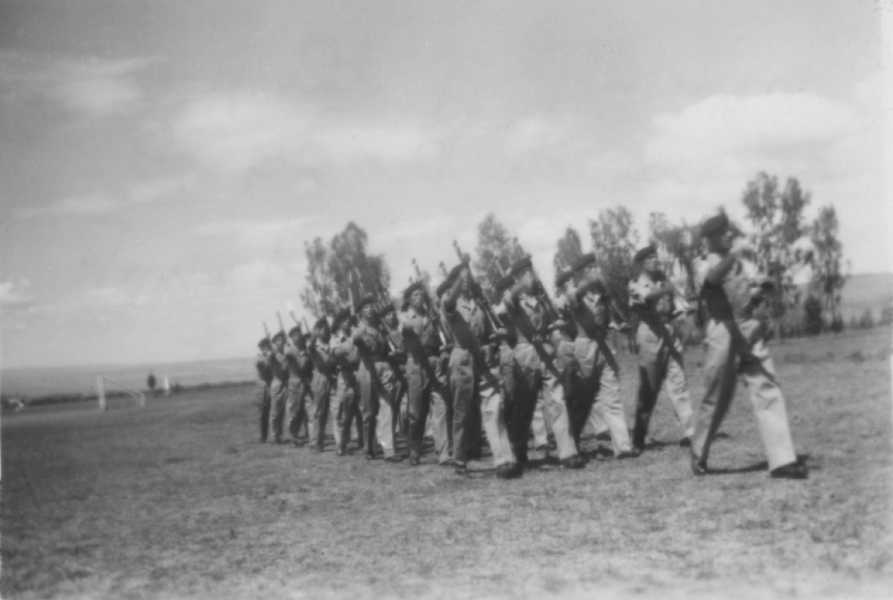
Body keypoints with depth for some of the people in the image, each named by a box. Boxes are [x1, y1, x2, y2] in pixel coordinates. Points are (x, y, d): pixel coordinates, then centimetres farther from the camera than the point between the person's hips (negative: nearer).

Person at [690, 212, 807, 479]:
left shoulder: (738, 263, 18)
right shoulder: (706, 266, -3)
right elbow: (713, 278, -28)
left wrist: (757, 292, 1)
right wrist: (731, 256, -47)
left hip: (750, 331, 6)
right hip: (724, 332, -6)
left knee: (768, 392, -3)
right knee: (717, 398, 3)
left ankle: (782, 460, -4)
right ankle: (698, 455, 22)